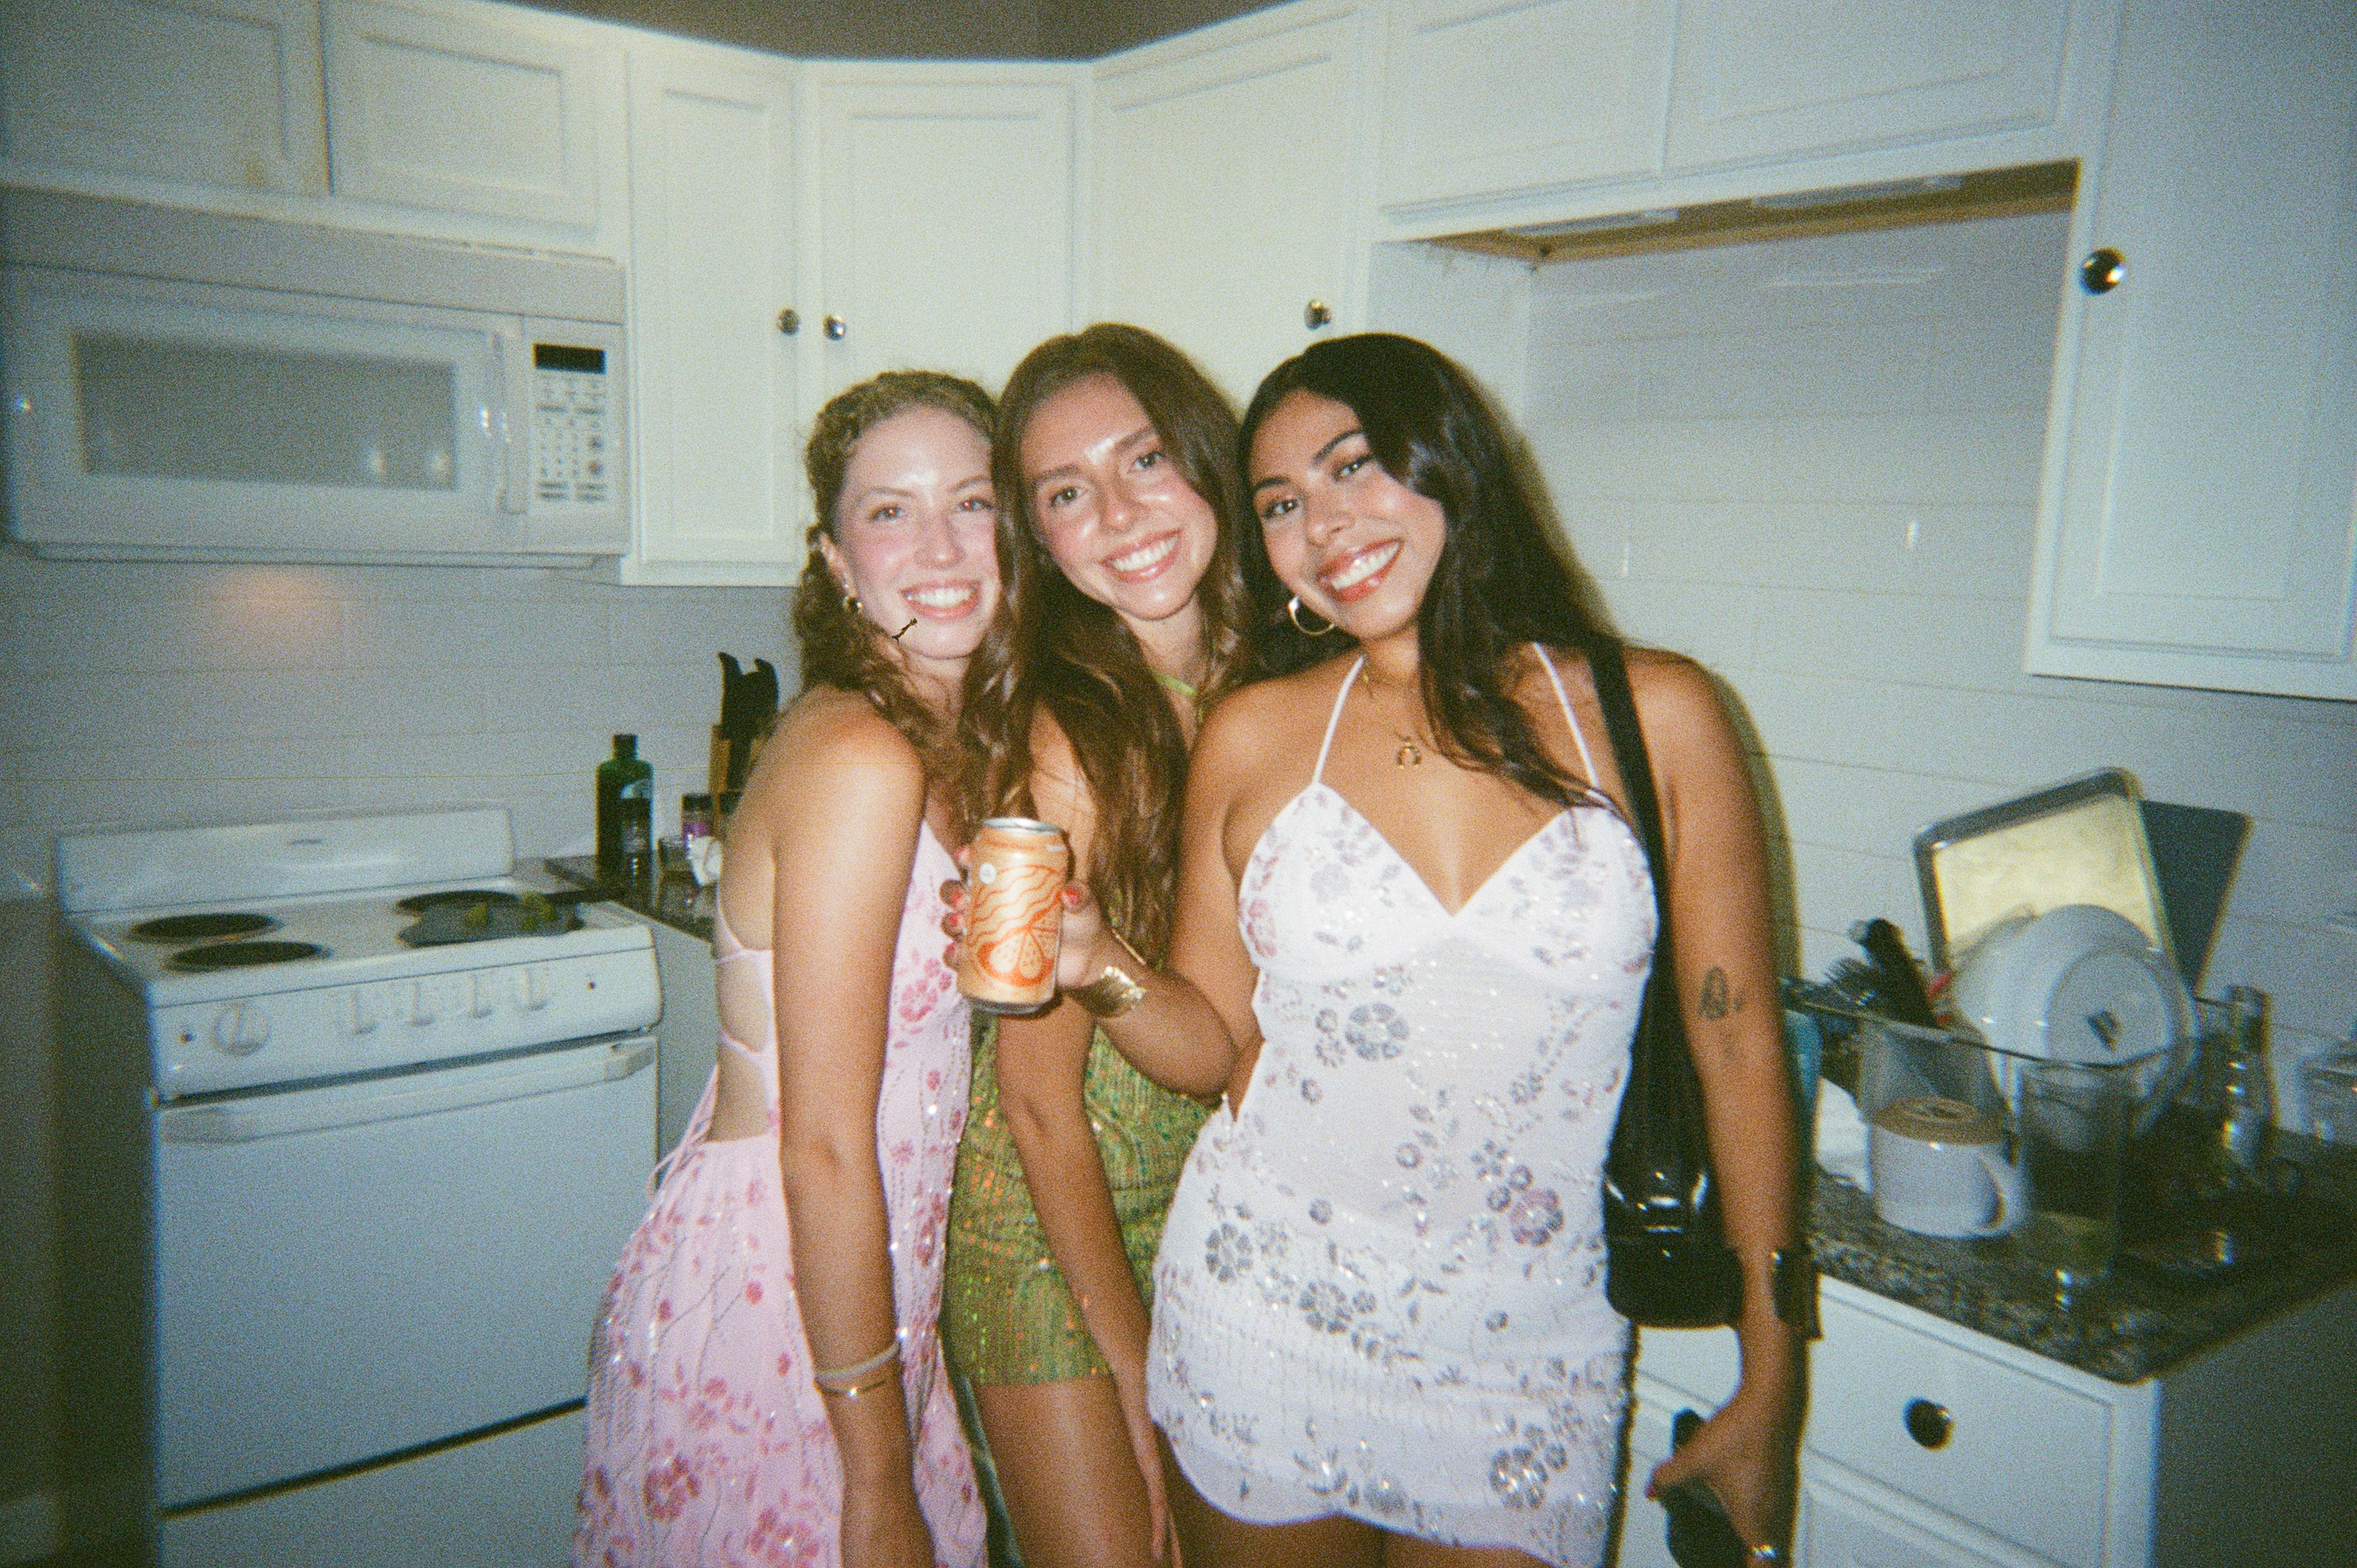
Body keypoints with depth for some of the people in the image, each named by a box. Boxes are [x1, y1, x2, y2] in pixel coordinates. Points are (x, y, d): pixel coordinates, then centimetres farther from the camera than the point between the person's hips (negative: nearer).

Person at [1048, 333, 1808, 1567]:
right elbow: (1215, 1041, 3)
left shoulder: (1654, 716, -7)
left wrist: (1770, 1386, 1)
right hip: (1260, 1327, 1)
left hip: (1522, 1366, -1)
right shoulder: (1252, 737, -3)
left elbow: (1739, 1049, -2)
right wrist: (1100, 968, -17)